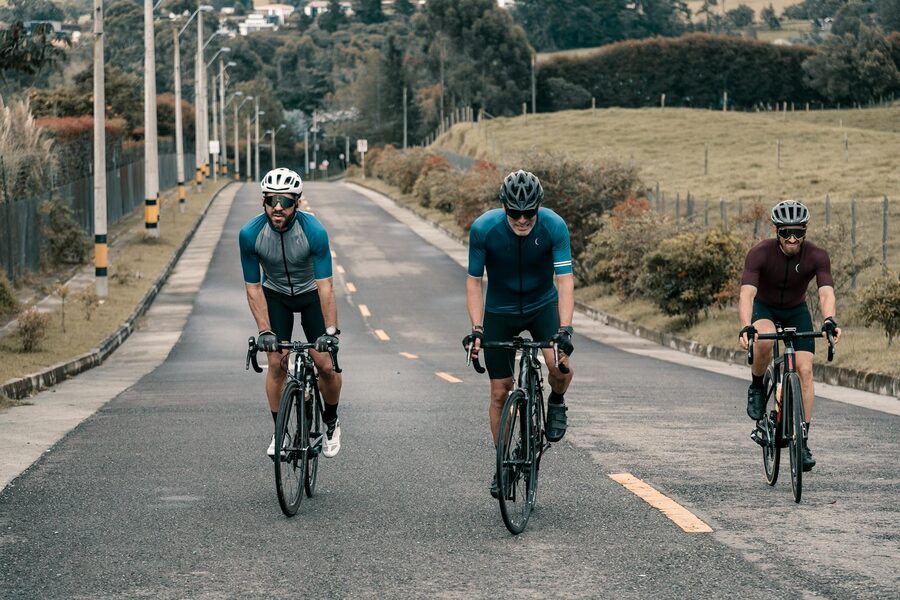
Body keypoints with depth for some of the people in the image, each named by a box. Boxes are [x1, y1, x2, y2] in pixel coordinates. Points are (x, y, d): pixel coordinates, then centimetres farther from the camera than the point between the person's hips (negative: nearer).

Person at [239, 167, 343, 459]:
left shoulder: (314, 232, -31)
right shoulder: (250, 234, -26)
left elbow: (325, 285, -30)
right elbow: (253, 287, -18)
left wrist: (330, 330, -36)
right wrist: (264, 331, -24)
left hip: (311, 293, -1)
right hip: (275, 294, 1)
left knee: (325, 364, -9)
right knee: (276, 363, -10)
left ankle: (331, 422, 17)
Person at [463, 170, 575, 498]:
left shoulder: (554, 226, -24)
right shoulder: (483, 229, -24)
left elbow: (565, 281, -25)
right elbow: (474, 282, -15)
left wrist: (564, 329, -36)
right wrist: (476, 329, -24)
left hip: (543, 305, 0)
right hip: (500, 312, 1)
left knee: (561, 366, -27)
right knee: (500, 393, 1)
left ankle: (556, 403, 7)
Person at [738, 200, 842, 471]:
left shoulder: (817, 256, -24)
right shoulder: (760, 253, -30)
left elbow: (826, 293, -36)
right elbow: (747, 293, -40)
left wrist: (829, 321, -57)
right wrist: (746, 327, -58)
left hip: (797, 311, 2)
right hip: (764, 309, -2)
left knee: (804, 370, -13)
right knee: (765, 340, -37)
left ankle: (802, 439, -7)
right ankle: (757, 387, -8)